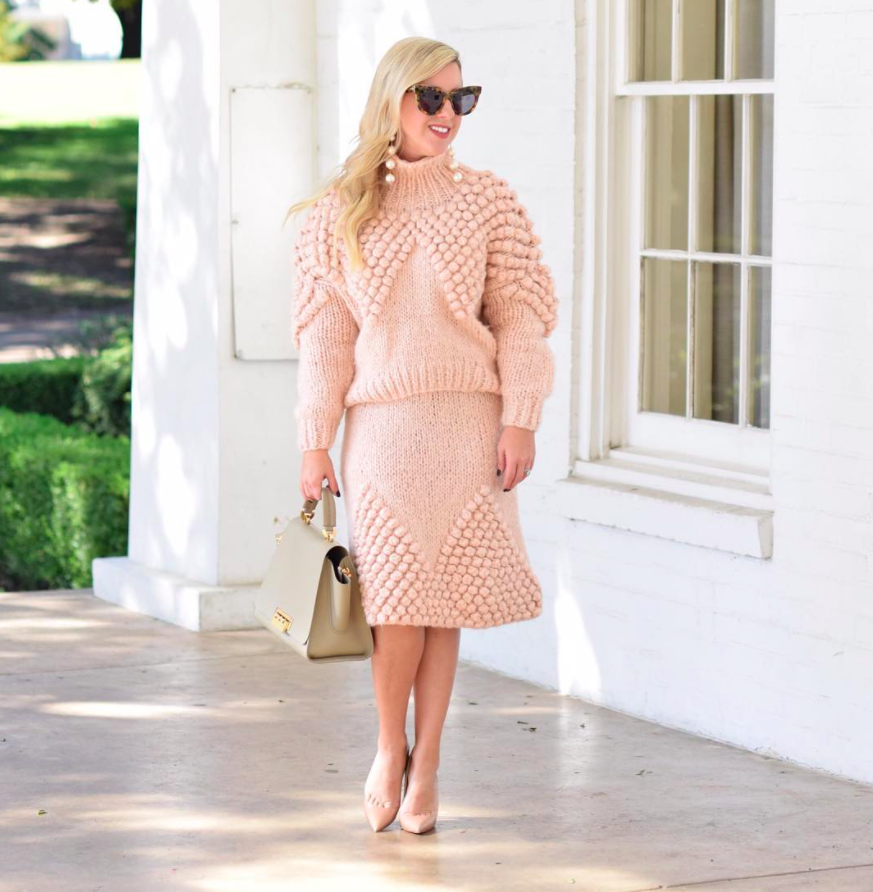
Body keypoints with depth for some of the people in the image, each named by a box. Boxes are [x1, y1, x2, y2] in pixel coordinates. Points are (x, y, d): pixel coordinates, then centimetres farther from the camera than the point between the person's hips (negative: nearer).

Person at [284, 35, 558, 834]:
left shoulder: (488, 201, 5)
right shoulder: (340, 212, 6)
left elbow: (520, 319, 4)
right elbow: (325, 333, 5)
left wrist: (520, 420, -4)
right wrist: (315, 441, 2)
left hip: (466, 422, 0)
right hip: (380, 422, 0)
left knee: (446, 594, 1)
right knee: (399, 592, -7)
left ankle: (426, 767, 12)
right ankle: (389, 750, 15)